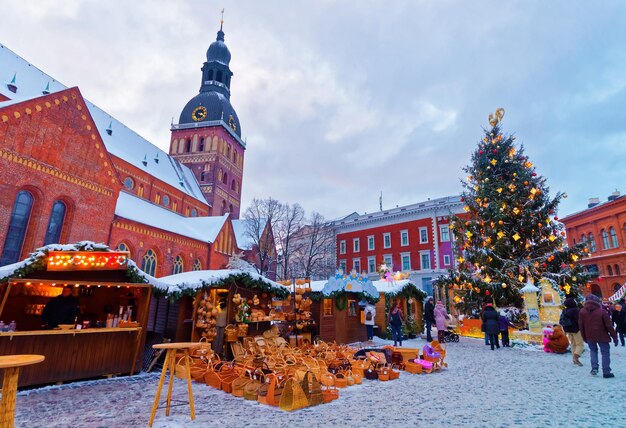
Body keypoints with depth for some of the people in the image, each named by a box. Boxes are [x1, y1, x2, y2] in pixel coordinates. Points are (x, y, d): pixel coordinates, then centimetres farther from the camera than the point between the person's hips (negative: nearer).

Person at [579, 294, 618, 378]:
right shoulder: (602, 311, -13)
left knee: (593, 351, 19)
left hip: (589, 336, 3)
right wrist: (614, 337, 0)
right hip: (602, 336, -3)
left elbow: (581, 326, 2)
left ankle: (594, 368, 9)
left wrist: (584, 337, 14)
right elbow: (609, 325, -10)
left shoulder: (582, 312, -4)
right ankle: (606, 372, 7)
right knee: (605, 352, 8)